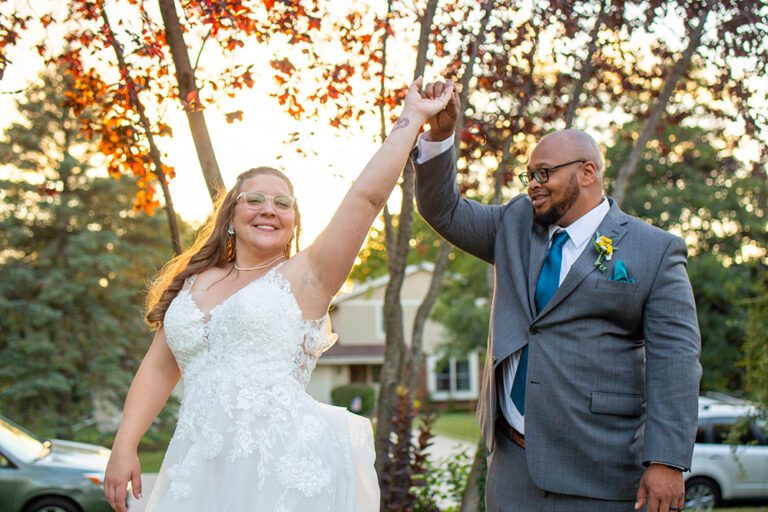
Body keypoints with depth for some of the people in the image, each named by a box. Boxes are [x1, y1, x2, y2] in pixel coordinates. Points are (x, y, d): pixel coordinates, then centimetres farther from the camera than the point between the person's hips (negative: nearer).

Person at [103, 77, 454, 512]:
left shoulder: (305, 277, 1)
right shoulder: (194, 283, 14)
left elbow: (368, 195, -6)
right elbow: (159, 369, 14)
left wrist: (412, 119, -4)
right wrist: (124, 447, 6)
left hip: (287, 471, -4)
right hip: (199, 469, 4)